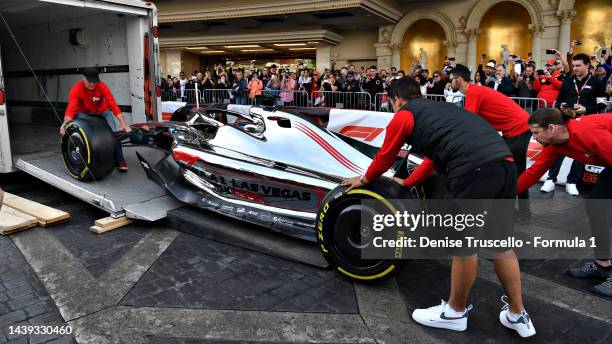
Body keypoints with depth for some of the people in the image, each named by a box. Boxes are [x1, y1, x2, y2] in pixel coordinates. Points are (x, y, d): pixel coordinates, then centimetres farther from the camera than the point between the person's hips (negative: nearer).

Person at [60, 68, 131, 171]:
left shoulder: (102, 87, -27)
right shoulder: (76, 89, -28)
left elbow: (113, 105, -33)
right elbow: (71, 108, -38)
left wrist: (123, 124, -41)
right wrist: (65, 123, -58)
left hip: (102, 112, 0)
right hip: (84, 113, 0)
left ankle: (120, 160, -10)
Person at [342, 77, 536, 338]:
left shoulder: (403, 115, 12)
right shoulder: (439, 108, 34)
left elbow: (384, 158, 24)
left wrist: (364, 179, 42)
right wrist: (407, 183, 56)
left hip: (473, 171, -8)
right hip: (505, 163, 8)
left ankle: (455, 312, 29)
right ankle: (517, 315, 33)